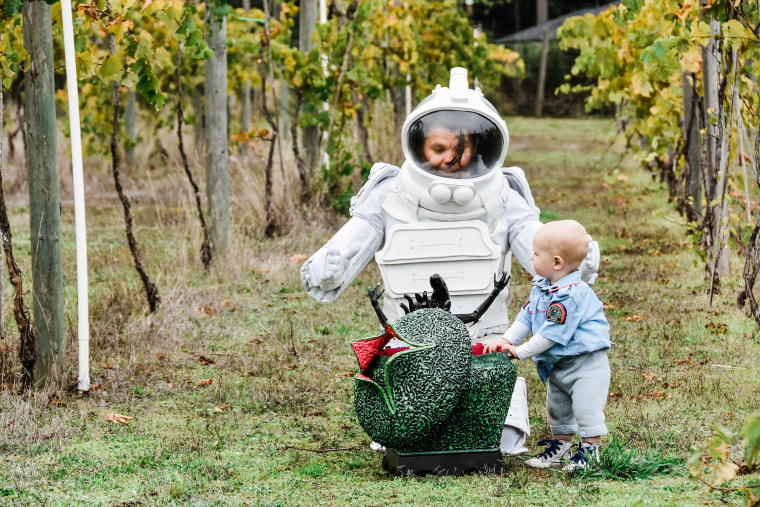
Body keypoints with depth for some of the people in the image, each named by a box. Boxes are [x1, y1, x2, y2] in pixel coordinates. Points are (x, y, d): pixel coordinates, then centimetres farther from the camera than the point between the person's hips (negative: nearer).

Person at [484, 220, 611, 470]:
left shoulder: (571, 295, -28)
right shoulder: (541, 287, 2)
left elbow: (551, 334, -27)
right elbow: (526, 318, 10)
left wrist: (522, 351, -20)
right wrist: (506, 341, -3)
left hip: (585, 363, -10)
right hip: (557, 365, 10)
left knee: (586, 407, -8)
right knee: (557, 407, 18)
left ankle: (589, 451, 1)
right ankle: (560, 447, 30)